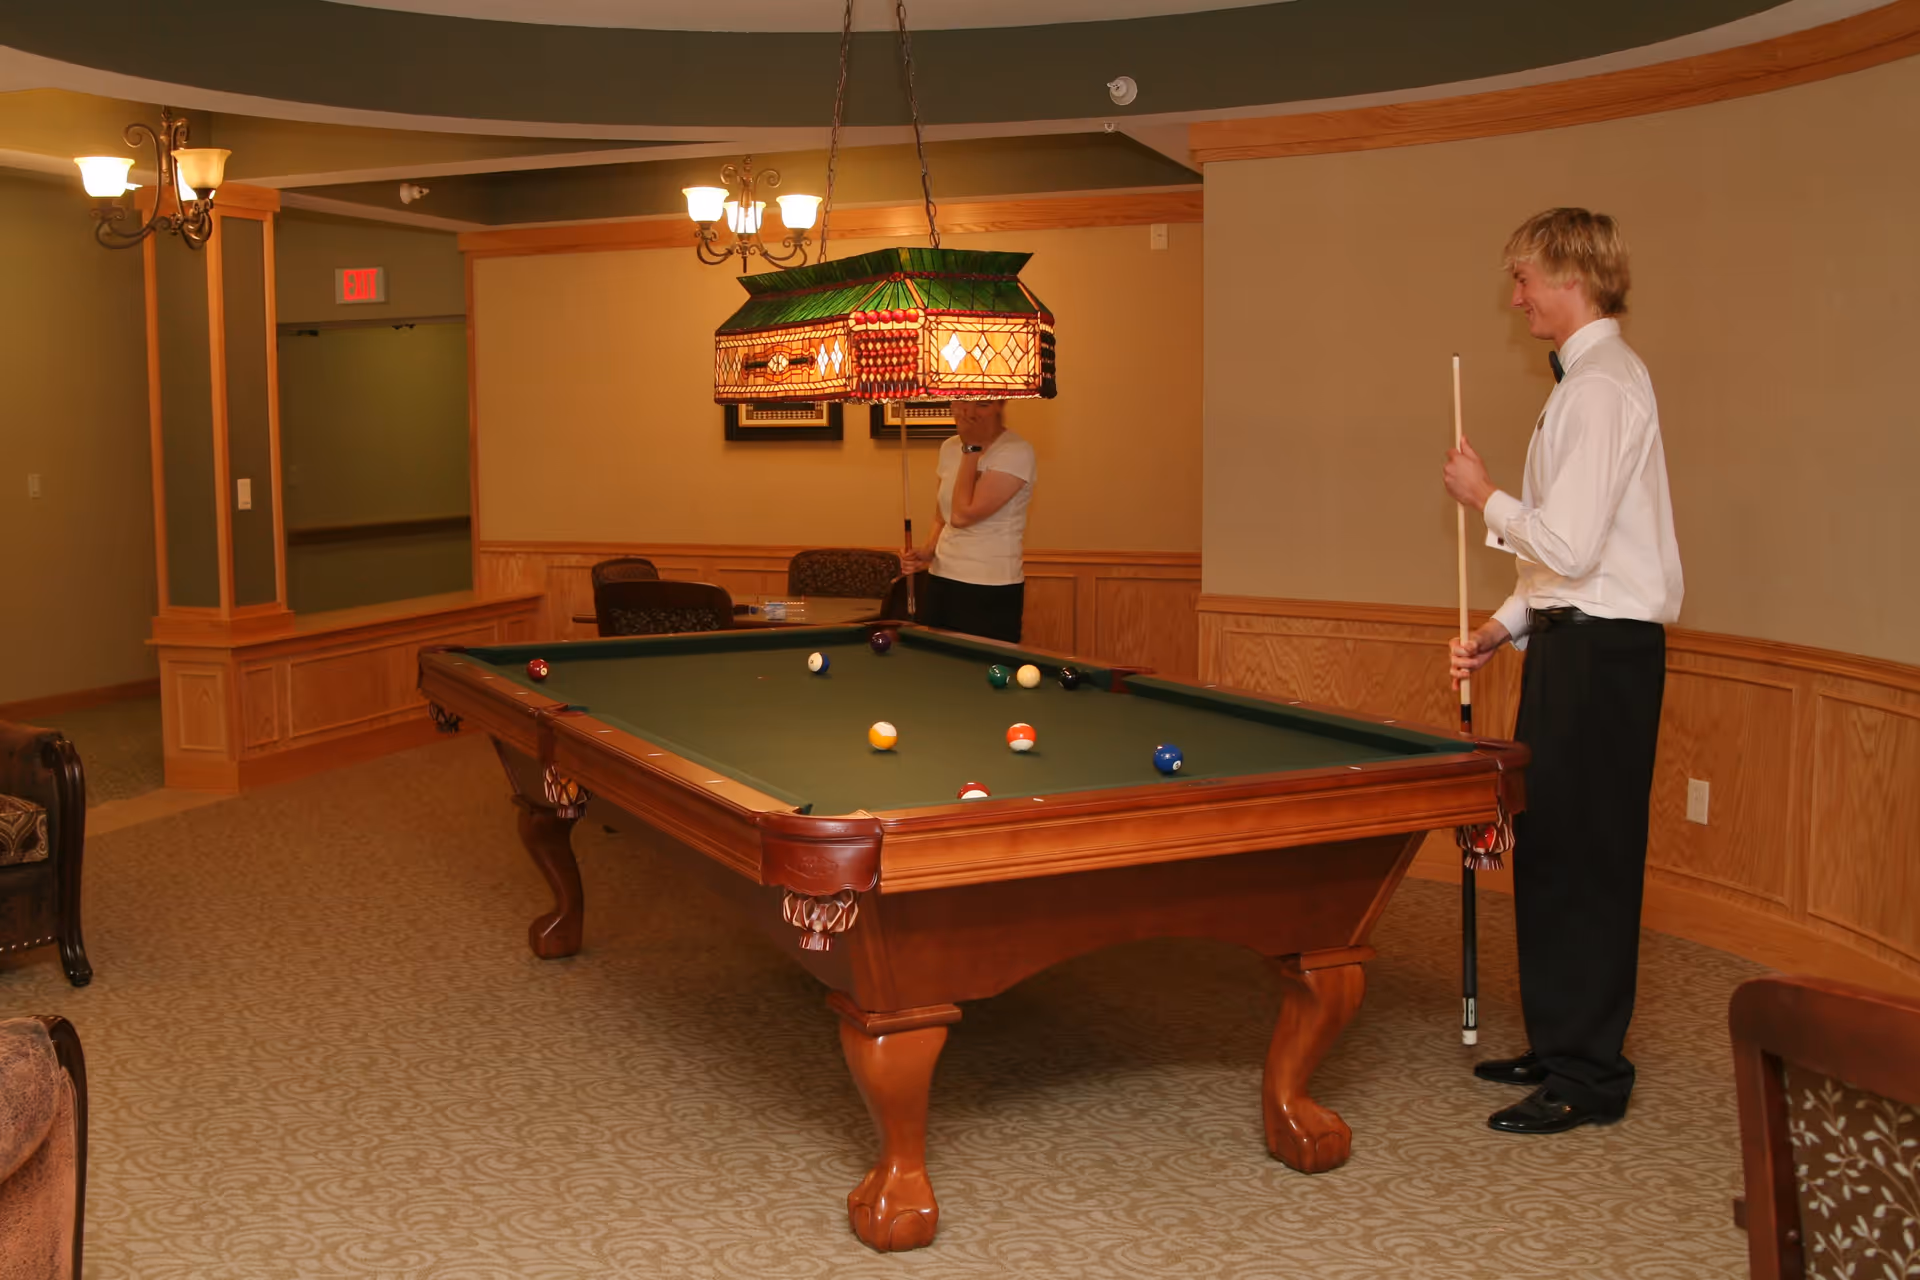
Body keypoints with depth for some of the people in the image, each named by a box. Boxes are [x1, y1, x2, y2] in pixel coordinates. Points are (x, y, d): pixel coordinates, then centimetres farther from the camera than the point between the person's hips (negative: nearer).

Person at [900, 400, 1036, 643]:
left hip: (991, 594, -7)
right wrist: (928, 551, 1)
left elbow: (962, 515, -23)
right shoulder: (949, 447, 8)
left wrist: (972, 448, -16)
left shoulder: (1016, 451, -15)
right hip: (941, 581, 7)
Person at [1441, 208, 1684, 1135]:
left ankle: (1590, 1076, 6)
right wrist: (1505, 626, 13)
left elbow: (1569, 546, -23)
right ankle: (1560, 1044, 27)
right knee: (1549, 848, 15)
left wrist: (1486, 498, -8)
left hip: (1599, 649, -10)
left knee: (1580, 856, -4)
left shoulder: (1599, 387, -17)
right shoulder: (1600, 378, 17)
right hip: (1580, 639, 10)